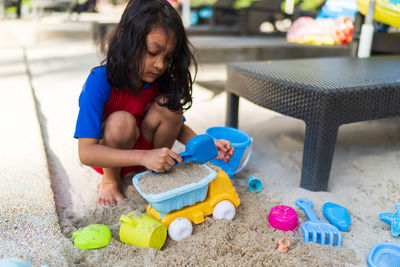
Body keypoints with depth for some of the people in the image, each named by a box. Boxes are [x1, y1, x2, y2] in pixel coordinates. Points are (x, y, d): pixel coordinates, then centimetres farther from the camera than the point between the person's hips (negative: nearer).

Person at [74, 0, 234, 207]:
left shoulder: (161, 81, -14)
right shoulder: (100, 81, -28)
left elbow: (178, 127, -1)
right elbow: (86, 153, -34)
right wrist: (145, 156, -45)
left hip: (146, 148, 4)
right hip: (109, 158, -3)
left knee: (168, 104, -21)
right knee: (121, 121, -34)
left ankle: (158, 173, -1)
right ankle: (110, 180, -3)